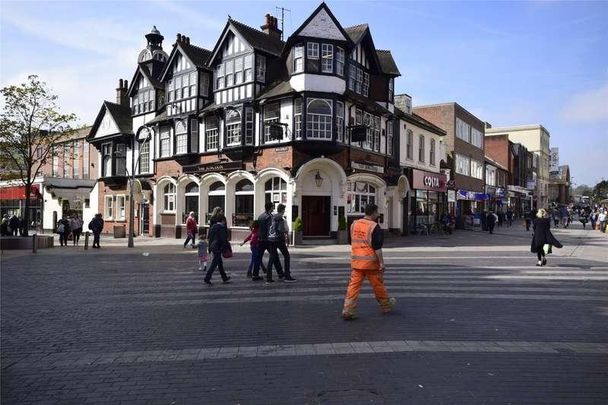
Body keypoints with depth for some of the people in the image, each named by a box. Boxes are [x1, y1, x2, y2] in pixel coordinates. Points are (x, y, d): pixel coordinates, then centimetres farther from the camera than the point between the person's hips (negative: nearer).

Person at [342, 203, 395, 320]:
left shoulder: (354, 224, 6)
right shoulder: (374, 227, -13)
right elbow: (377, 248, -15)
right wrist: (381, 263, -12)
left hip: (356, 261, 5)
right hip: (370, 262, -5)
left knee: (354, 285, 2)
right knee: (378, 285, 12)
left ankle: (348, 311, -3)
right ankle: (386, 305, 31)